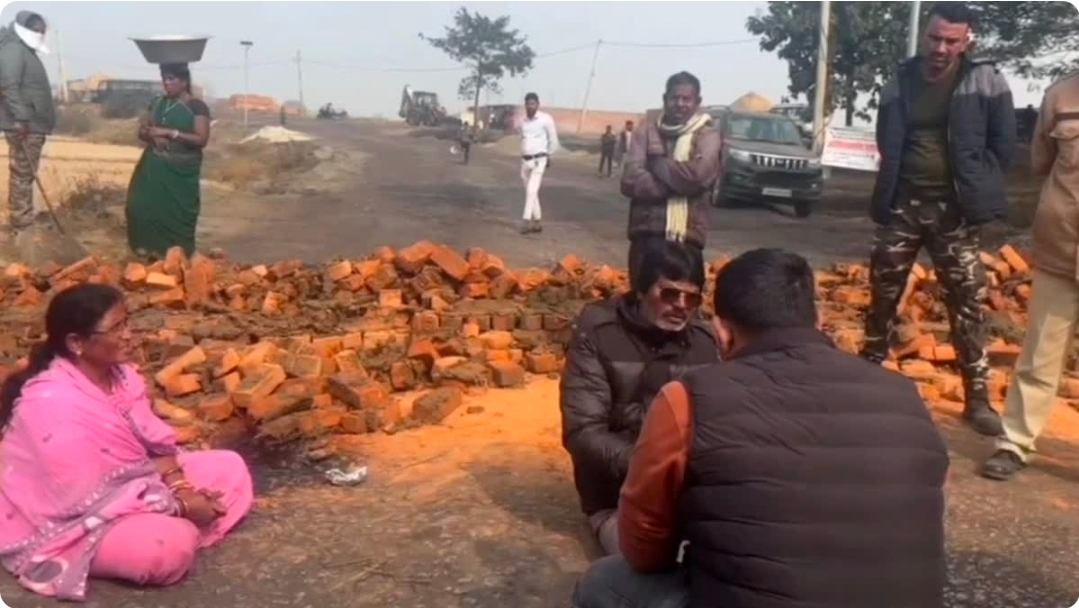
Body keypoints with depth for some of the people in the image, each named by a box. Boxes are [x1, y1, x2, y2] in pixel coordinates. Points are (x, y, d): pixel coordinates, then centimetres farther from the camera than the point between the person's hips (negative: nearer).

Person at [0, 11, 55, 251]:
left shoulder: (27, 52, 22)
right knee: (22, 177, -9)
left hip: (32, 125, 10)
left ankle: (22, 227, 19)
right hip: (22, 126, -10)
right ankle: (22, 230, -9)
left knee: (25, 177, 13)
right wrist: (20, 118, -28)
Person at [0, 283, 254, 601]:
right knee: (169, 544, -35)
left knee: (230, 469, 2)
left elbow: (153, 442, 4)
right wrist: (179, 506, -24)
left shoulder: (119, 374, -4)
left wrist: (179, 487, -15)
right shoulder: (51, 405, -29)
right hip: (67, 522, -9)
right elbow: (91, 497, -29)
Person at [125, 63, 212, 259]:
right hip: (153, 167, 6)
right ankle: (150, 249, 12)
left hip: (180, 170, -5)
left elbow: (201, 139, -14)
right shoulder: (157, 103, 12)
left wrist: (170, 133, -19)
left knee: (176, 213, -5)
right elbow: (141, 130, 15)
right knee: (144, 206, 0)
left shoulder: (197, 106, -6)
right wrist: (153, 136, -8)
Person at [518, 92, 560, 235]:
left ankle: (527, 221, -22)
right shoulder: (522, 121, 8)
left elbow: (553, 140, 1)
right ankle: (537, 222, 18)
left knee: (532, 191, -18)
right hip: (525, 160, 6)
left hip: (539, 160, -6)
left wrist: (548, 156, 8)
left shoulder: (546, 119, -7)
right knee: (530, 192, 10)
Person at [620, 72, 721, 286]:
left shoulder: (707, 134, 3)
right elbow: (630, 181, -5)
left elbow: (699, 175, -15)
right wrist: (677, 184, -13)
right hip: (646, 230, 2)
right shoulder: (646, 131, 7)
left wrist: (656, 163, -4)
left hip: (687, 233, -2)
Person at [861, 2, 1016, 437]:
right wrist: (892, 188, 9)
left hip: (954, 210, -2)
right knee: (883, 294, 9)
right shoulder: (901, 81, 6)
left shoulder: (986, 82, -2)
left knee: (967, 303, -1)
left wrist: (976, 187, -2)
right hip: (901, 205, 2)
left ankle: (977, 397, 7)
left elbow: (1003, 144, 2)